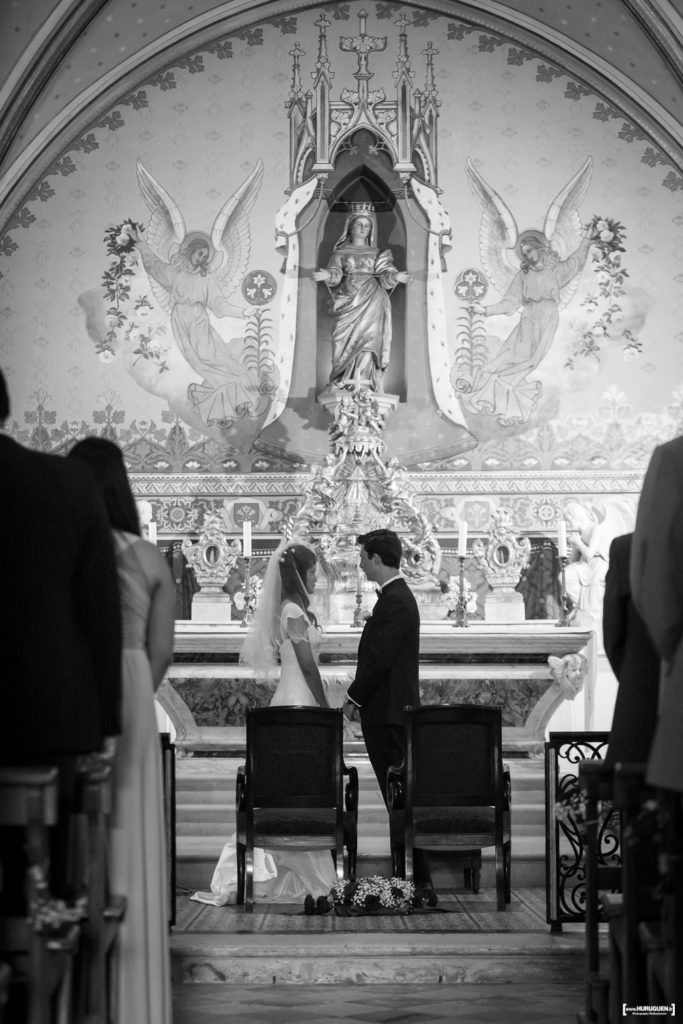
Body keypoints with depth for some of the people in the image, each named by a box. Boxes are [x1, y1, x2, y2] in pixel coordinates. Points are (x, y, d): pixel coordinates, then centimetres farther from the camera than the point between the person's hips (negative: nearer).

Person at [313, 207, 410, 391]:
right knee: (346, 340, -10)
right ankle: (345, 380, -9)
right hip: (348, 299, -1)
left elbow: (384, 276, 7)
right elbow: (336, 274, 1)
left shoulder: (376, 253, 18)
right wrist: (328, 275, -22)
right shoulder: (341, 252, 14)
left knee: (368, 337, -12)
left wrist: (395, 276, -14)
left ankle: (365, 381, -13)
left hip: (371, 303, 1)